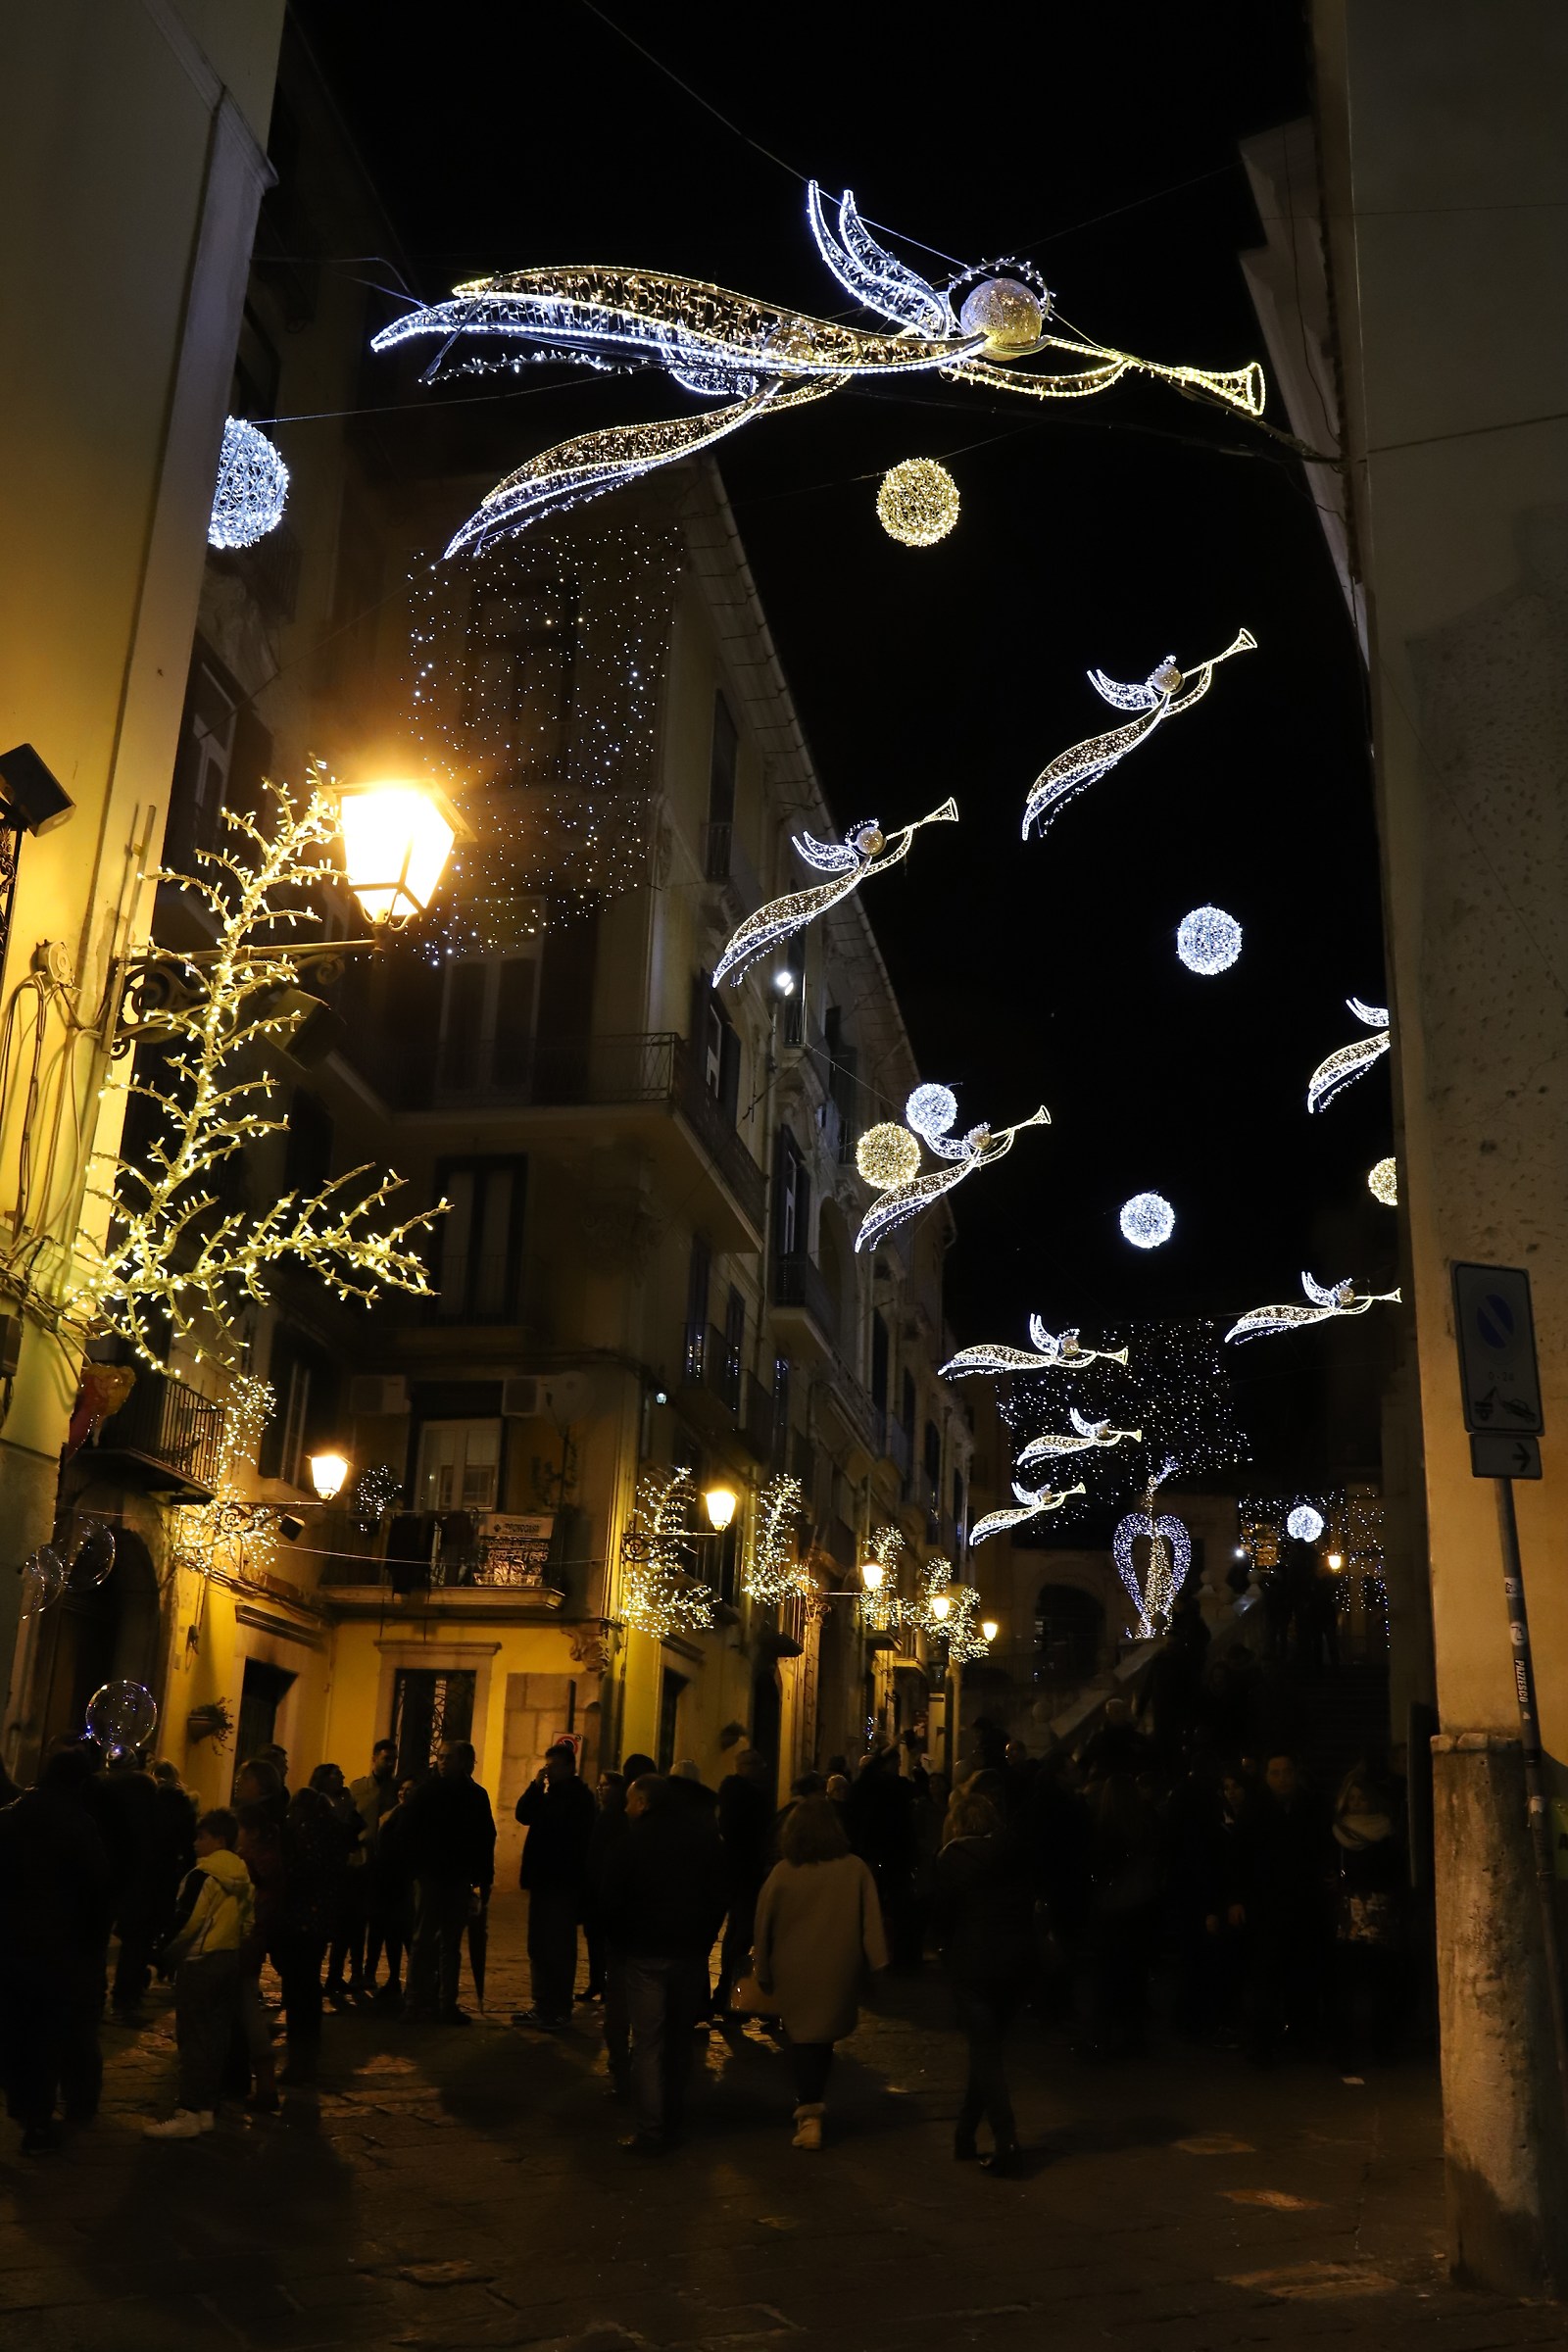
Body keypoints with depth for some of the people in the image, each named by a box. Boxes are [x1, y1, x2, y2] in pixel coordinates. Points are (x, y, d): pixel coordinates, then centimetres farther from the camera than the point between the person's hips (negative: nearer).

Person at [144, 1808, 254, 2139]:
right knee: (217, 2034, 12)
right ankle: (207, 2104, 19)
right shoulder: (243, 1875, 10)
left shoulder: (204, 1873, -15)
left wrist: (164, 1956, -6)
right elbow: (247, 1920, 13)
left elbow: (186, 1921, -17)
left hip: (199, 1961, -8)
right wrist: (235, 1945, 19)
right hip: (230, 1959, 8)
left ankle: (190, 2114, -5)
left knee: (194, 2037, -5)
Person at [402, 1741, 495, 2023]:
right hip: (430, 1875, -2)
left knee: (451, 1942, 8)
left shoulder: (476, 1795, 4)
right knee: (424, 1939, -2)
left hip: (459, 1878, 2)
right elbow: (409, 1831, -5)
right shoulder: (425, 1792, -2)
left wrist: (485, 1876, 2)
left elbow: (486, 1839, 6)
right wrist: (412, 1868, -14)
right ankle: (415, 2001, 2)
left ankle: (447, 2003, 13)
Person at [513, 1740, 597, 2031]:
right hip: (544, 1879, 9)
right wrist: (535, 1786, -5)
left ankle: (560, 2010, -2)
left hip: (563, 1884, -9)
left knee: (558, 1947, -6)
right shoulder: (549, 1793, 17)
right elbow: (523, 1815, 4)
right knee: (539, 1946, 12)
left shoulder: (580, 1797, -8)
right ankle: (543, 2006, 19)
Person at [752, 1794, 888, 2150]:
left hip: (794, 1972, -1)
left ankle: (810, 2114, -1)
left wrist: (763, 1972, 10)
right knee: (824, 2036, 19)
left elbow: (763, 1926, -1)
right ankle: (813, 2102, 32)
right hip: (838, 1971, 1)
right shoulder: (855, 1869, -8)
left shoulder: (782, 1872, -8)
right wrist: (878, 1962, -3)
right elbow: (872, 1921, -9)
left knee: (802, 2036, 8)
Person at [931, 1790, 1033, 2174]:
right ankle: (965, 2134, 23)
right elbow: (1028, 1907, 7)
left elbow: (939, 1910, -7)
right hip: (1016, 1962, 4)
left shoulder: (955, 1857, -8)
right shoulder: (1014, 1854, 4)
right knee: (988, 2047, 16)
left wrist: (946, 1944, 11)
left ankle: (1006, 2142, -8)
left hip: (972, 1964, -4)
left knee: (984, 2051, 2)